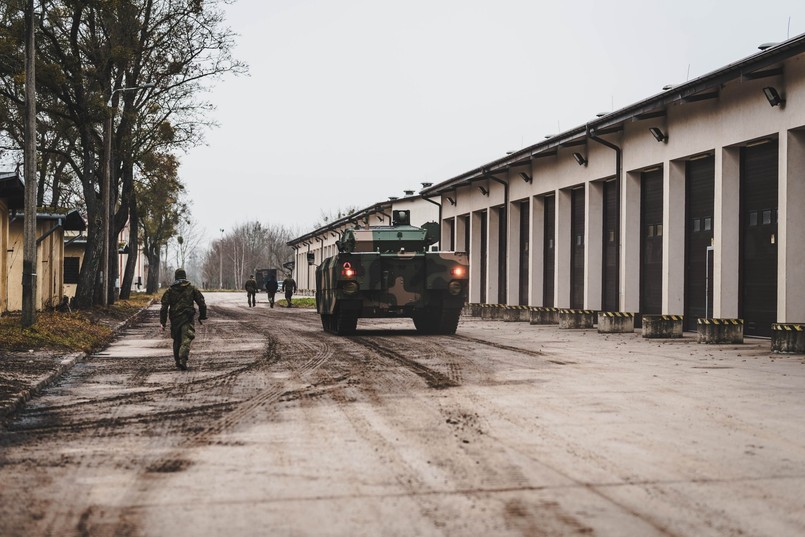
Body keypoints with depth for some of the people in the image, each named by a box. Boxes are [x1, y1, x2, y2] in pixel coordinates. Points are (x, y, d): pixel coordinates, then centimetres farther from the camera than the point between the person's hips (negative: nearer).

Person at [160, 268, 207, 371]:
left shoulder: (170, 290, 5)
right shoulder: (192, 288, 5)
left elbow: (164, 306, 1)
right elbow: (201, 303, 5)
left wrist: (163, 322, 2)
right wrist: (202, 316, 17)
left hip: (175, 319, 2)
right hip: (187, 319, -2)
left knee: (177, 340, 17)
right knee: (186, 339, -9)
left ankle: (178, 361, 23)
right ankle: (183, 360, -27)